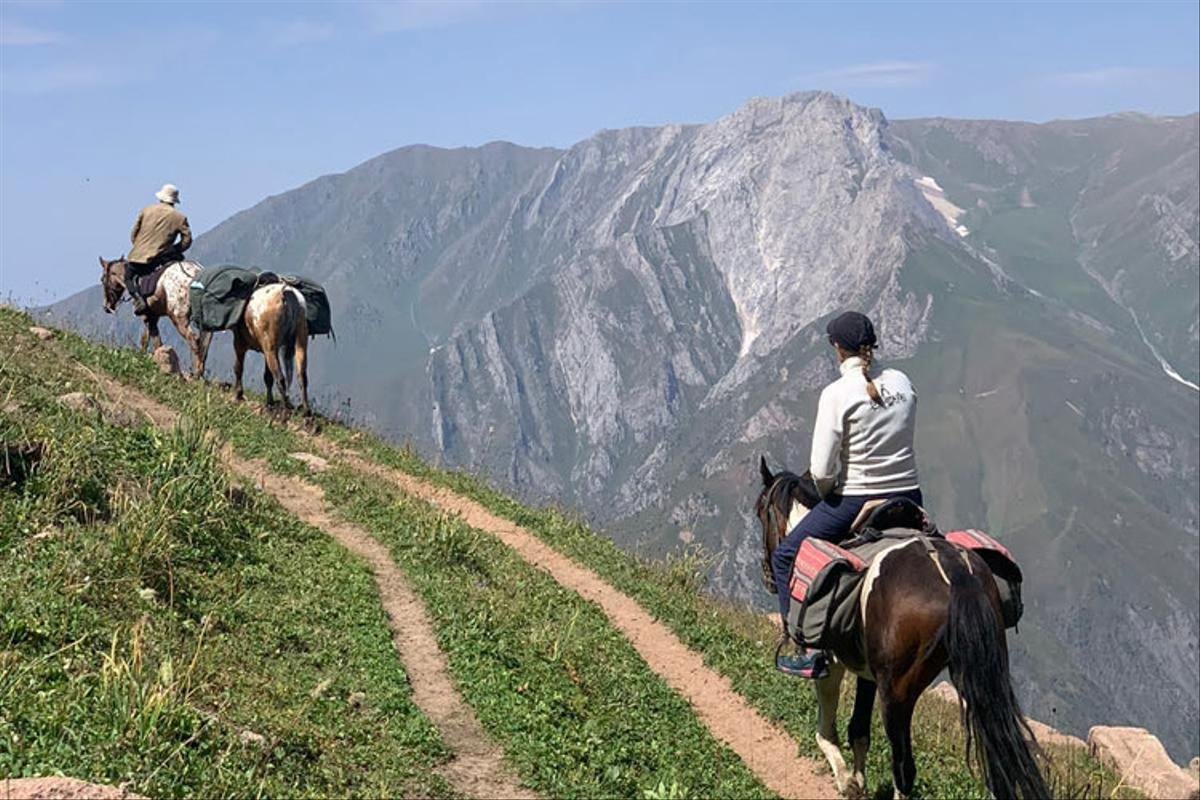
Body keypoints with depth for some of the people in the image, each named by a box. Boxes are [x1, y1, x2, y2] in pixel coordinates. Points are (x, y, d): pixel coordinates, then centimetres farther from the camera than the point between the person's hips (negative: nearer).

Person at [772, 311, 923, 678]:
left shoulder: (837, 394, -15)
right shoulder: (902, 382, 2)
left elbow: (821, 471, -15)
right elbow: (902, 439, 10)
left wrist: (826, 493, 5)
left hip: (855, 503, -5)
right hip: (908, 498, 5)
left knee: (785, 558, 14)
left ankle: (810, 651, 9)